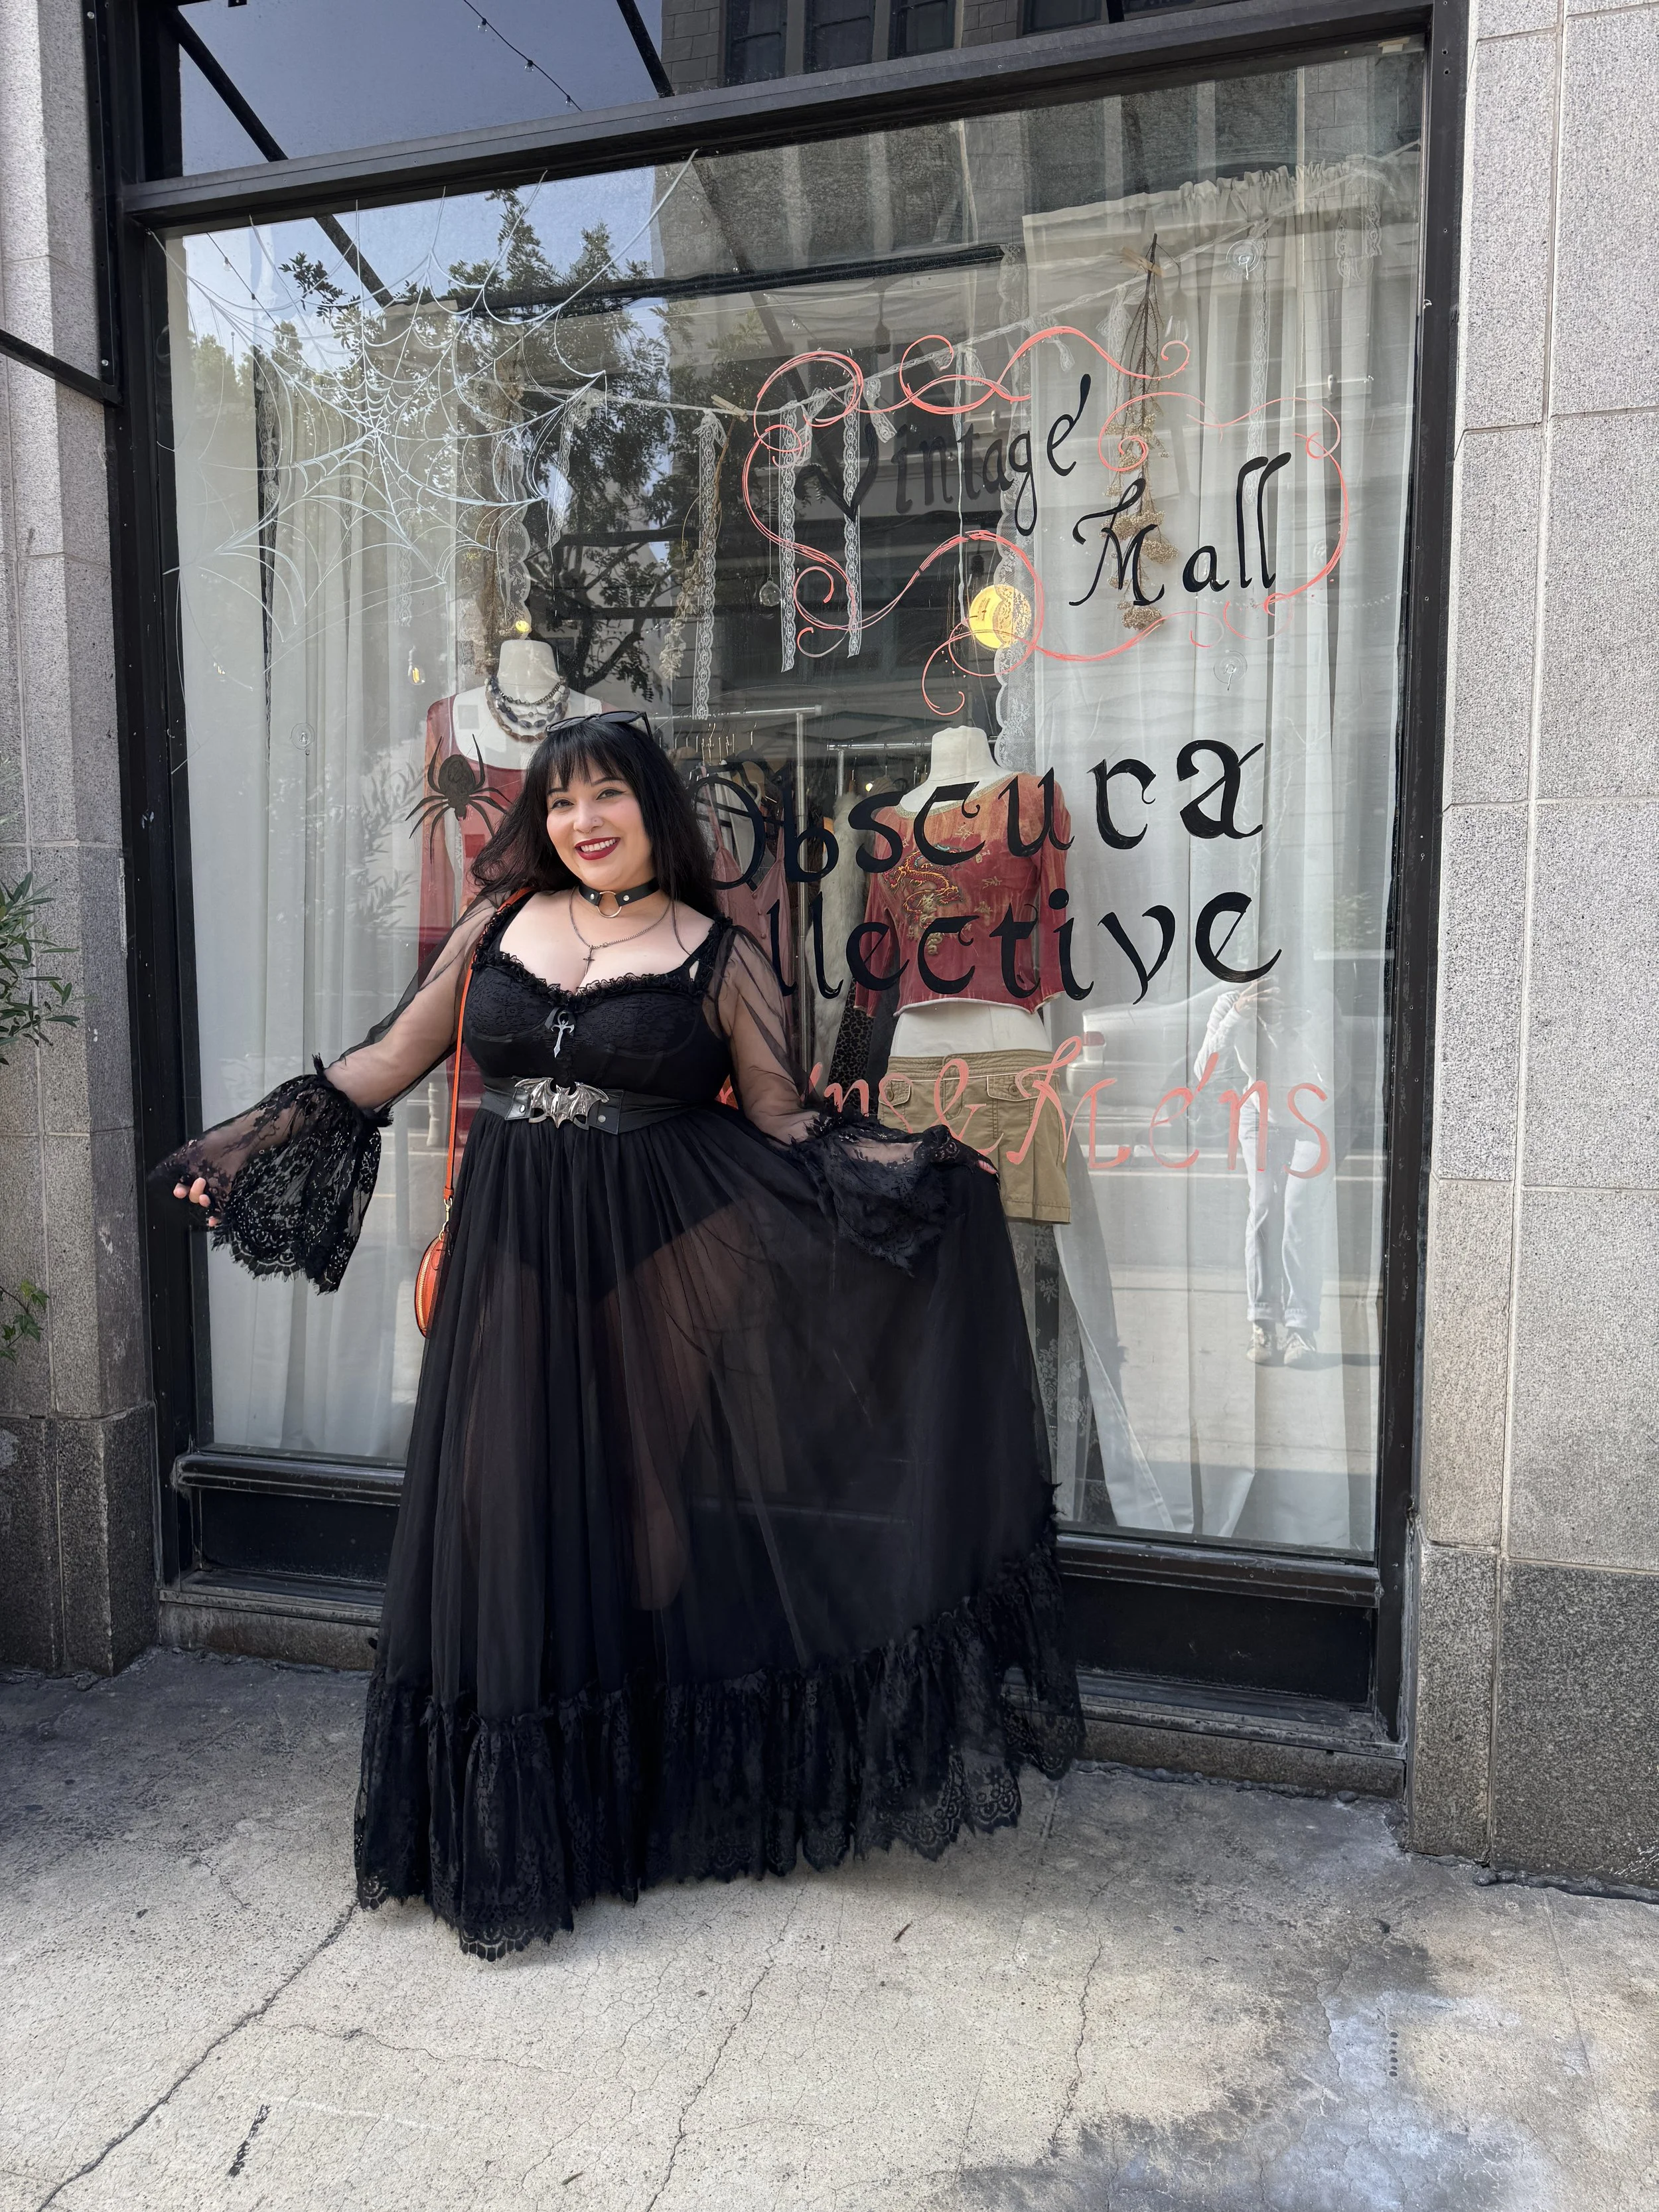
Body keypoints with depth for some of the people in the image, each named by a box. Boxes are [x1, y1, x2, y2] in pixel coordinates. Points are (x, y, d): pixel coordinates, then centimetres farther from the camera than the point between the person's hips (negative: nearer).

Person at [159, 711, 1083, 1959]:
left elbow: (783, 1122, 1)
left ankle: (664, 1799, 26)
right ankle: (518, 1832, 22)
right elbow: (392, 1060, 13)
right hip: (517, 1265, 3)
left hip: (659, 1267, -2)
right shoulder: (499, 926, 8)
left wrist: (910, 1164, -12)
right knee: (515, 1521, 5)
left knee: (651, 1515, 5)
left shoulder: (720, 956, 1)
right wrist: (250, 1140, 12)